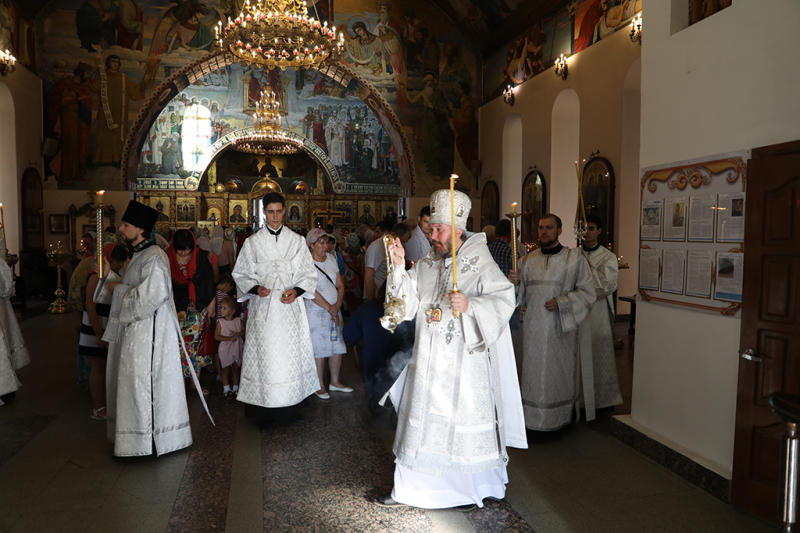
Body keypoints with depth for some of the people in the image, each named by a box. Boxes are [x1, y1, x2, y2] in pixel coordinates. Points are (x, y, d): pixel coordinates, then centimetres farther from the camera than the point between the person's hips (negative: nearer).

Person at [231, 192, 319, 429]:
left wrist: (296, 290, -10)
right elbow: (241, 274, 6)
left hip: (290, 305, 1)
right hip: (263, 308, -1)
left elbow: (308, 274, 8)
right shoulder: (252, 242, 5)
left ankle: (292, 406, 15)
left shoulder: (297, 241, 6)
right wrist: (255, 288, -12)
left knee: (292, 354, 3)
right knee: (265, 355, -1)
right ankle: (266, 411, 9)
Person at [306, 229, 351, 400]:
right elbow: (311, 291, -16)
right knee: (319, 349, -1)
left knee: (337, 346, 8)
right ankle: (320, 386, 13)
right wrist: (329, 308, -14)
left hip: (334, 310, 6)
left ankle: (335, 382, 23)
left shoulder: (331, 259, 9)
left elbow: (340, 285, 8)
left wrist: (337, 305, -7)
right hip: (316, 312, -6)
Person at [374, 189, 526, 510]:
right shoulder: (425, 266, 10)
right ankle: (408, 488, 27)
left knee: (463, 422, 6)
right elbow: (407, 302, 4)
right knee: (420, 422, 12)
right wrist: (399, 267, -8)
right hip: (428, 363, 5)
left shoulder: (481, 265, -7)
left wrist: (470, 306, -33)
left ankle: (469, 488, 27)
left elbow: (504, 301, -17)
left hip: (464, 364, -5)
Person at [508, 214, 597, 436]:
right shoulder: (529, 260, 10)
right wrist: (516, 283, -8)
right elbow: (523, 296, 14)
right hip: (535, 328, 3)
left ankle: (558, 421, 18)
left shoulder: (574, 259, -1)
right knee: (534, 372, 5)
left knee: (559, 373, 3)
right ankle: (536, 420, 17)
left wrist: (561, 303, -15)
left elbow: (587, 293, -2)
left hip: (561, 328, -3)